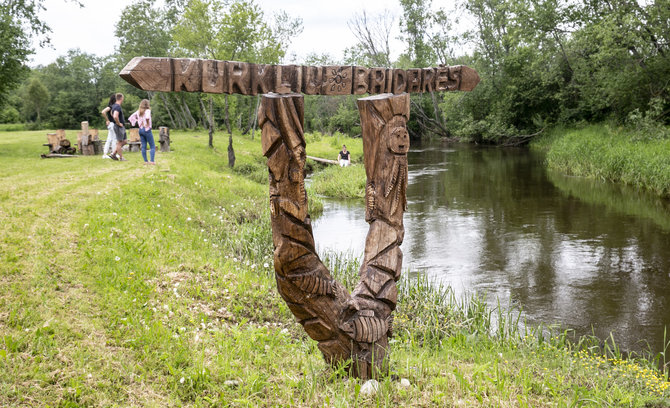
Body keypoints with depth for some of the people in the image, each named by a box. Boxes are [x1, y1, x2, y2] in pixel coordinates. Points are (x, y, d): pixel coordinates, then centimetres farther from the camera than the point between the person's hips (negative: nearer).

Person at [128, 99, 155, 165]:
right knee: (152, 146, 0)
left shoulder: (138, 111, 8)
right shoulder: (148, 110, -11)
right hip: (147, 130, -6)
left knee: (143, 146, 9)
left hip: (140, 130, 6)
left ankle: (145, 161, 9)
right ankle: (152, 161, -10)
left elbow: (131, 117, 11)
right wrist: (148, 124, -15)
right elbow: (147, 117, -30)